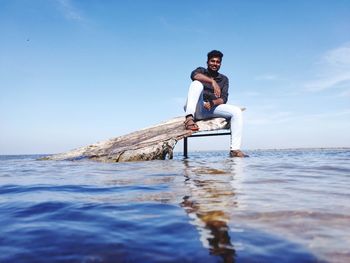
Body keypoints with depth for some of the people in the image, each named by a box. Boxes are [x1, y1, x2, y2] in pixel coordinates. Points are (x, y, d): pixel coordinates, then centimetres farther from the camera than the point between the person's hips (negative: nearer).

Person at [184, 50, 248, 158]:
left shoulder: (224, 79, 18)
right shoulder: (201, 71, 11)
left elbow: (223, 99, 3)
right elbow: (194, 75, -17)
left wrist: (212, 103, -19)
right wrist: (213, 82, -31)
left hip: (212, 108, 3)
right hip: (197, 108, -3)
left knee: (237, 111, -17)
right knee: (197, 84, -27)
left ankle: (235, 150, -24)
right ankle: (189, 118, -47)